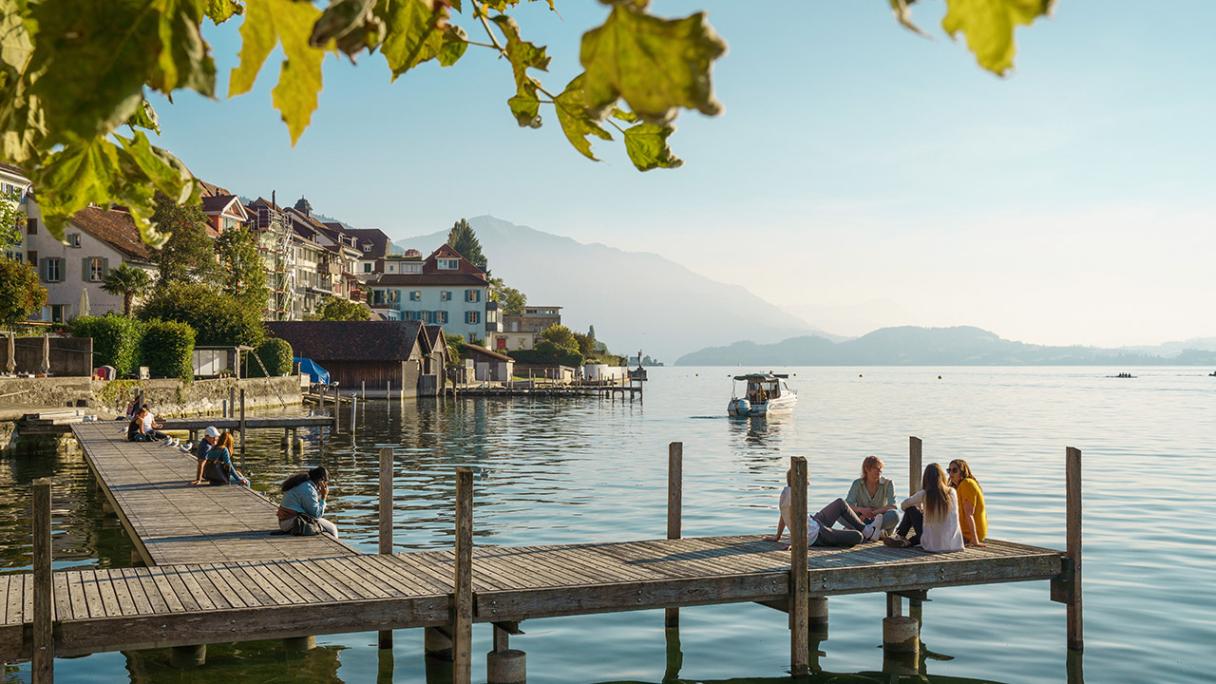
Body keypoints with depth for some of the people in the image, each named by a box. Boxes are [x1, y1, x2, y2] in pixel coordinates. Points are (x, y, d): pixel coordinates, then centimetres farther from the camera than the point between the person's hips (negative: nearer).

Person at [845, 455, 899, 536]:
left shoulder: (888, 483, -2)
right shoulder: (858, 484, 1)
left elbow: (892, 506, -15)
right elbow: (848, 504, -8)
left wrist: (872, 513, -26)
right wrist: (861, 509, -29)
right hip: (863, 520, 1)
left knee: (894, 514, -33)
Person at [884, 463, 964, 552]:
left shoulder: (924, 494, -9)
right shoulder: (952, 492, 0)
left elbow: (903, 505, 10)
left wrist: (921, 509, 29)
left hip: (932, 544, -4)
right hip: (953, 544, 4)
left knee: (910, 509, 15)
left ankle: (900, 537, 29)